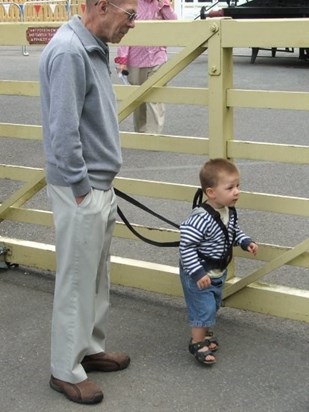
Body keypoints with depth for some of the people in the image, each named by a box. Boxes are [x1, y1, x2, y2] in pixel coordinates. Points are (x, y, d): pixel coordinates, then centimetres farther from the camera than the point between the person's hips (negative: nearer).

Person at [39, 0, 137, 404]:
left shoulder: (94, 48, 8)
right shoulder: (68, 52, -23)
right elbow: (64, 130, -25)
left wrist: (101, 183, 17)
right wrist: (81, 187, -18)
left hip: (101, 185, 10)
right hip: (82, 190, -10)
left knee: (97, 278, 19)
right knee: (77, 282, 2)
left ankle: (90, 348, 34)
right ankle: (66, 370, 16)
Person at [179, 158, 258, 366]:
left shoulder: (230, 212, -7)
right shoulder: (201, 218, -33)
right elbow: (186, 246, -29)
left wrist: (246, 241, -3)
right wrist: (197, 273, -29)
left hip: (218, 272, 8)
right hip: (199, 275, -8)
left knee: (214, 305, 22)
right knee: (203, 308, -1)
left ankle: (206, 332, 44)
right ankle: (197, 343, 19)